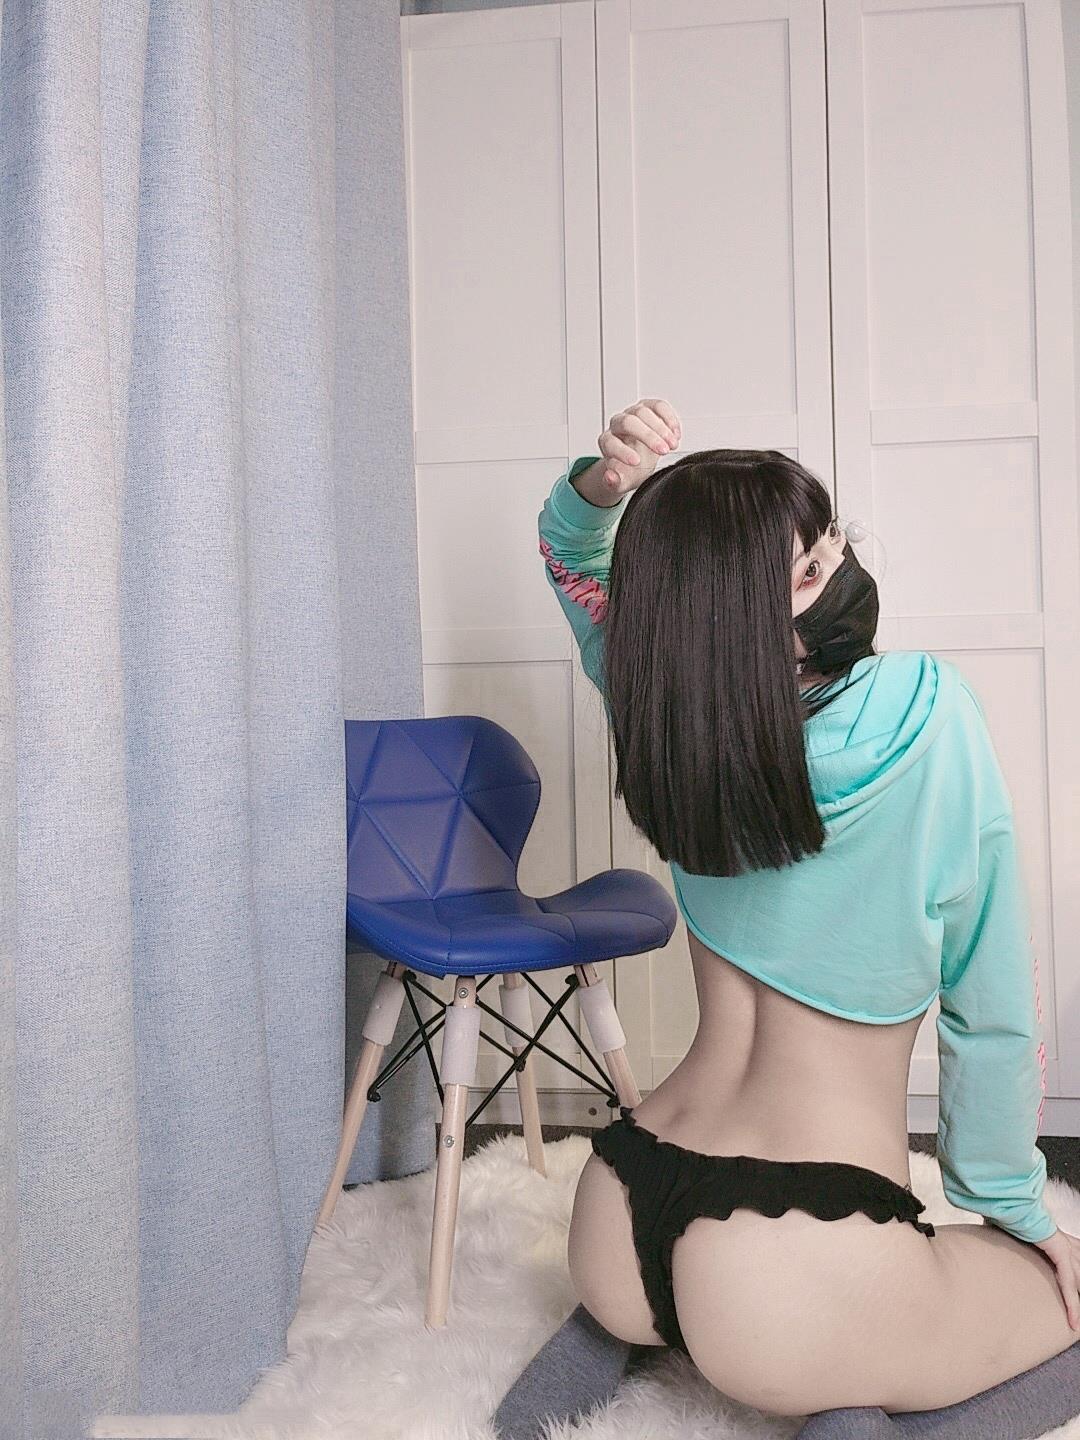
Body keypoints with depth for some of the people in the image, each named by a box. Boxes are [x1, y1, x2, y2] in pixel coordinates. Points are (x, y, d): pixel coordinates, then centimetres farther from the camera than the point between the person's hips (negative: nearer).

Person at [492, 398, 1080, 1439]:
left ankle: (618, 1331, 14)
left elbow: (573, 560, 16)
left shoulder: (666, 720, -4)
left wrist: (600, 485, -6)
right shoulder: (929, 714, -16)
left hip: (617, 1234, 6)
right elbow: (992, 1011, -6)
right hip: (794, 1277, -5)